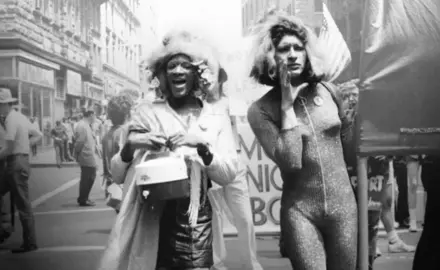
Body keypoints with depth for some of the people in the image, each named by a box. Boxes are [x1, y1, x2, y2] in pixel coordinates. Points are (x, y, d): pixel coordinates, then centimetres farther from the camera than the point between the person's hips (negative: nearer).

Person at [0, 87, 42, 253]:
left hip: (16, 163, -9)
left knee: (23, 205, -3)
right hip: (21, 161, 9)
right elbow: (38, 136, 20)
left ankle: (30, 243, 4)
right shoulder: (21, 117, 14)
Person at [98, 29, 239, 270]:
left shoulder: (216, 120, 7)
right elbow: (117, 175, 3)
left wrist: (201, 146, -18)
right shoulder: (147, 113, 5)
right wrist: (130, 146, -16)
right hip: (151, 222, 0)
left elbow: (229, 175, -3)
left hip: (197, 223, 1)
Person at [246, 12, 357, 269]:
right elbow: (290, 162, -20)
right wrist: (287, 104, -17)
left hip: (343, 206, 3)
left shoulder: (328, 92, 2)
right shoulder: (261, 110, -9)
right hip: (300, 211, -3)